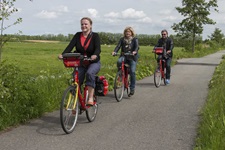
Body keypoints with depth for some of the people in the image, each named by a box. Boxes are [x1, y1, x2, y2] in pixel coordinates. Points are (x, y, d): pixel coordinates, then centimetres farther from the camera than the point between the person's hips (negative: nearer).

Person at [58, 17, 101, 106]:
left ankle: (90, 98, -30)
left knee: (89, 73, -33)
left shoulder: (95, 36, -6)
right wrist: (63, 54, -30)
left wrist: (95, 55, -45)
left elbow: (98, 48, -21)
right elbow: (70, 46, -11)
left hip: (93, 63, -3)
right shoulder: (77, 35, 2)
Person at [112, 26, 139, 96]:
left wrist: (135, 51, -35)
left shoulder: (135, 39, 5)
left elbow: (137, 46, -11)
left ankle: (132, 89, -4)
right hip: (124, 56, 2)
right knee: (119, 61, -33)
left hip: (132, 57, -2)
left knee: (132, 72, -14)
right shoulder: (122, 39, 12)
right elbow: (118, 46, -1)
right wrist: (114, 51, -23)